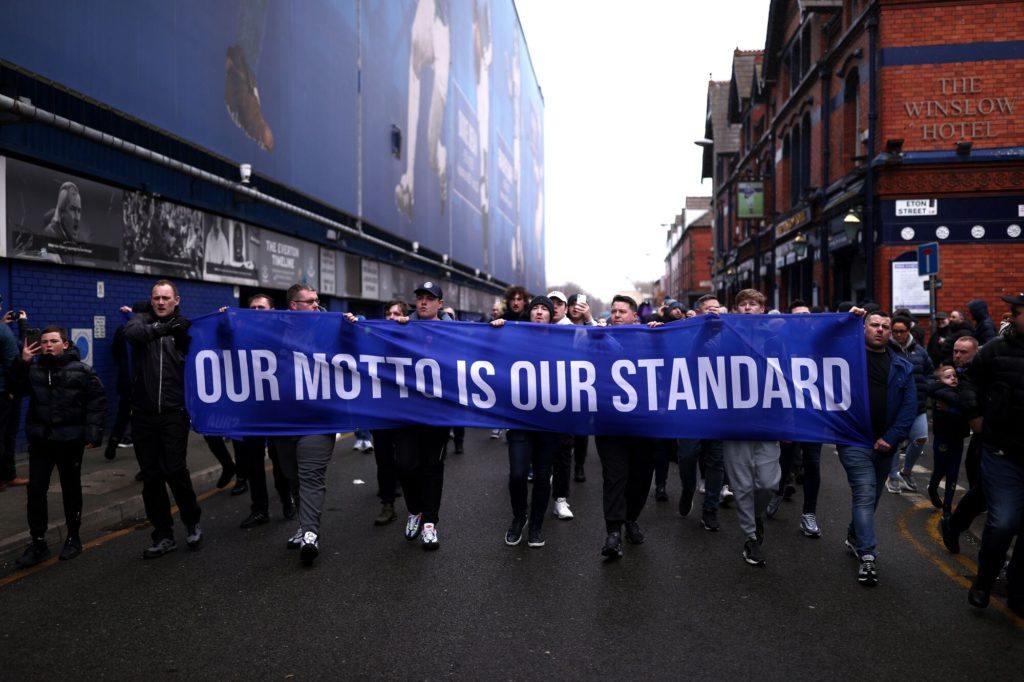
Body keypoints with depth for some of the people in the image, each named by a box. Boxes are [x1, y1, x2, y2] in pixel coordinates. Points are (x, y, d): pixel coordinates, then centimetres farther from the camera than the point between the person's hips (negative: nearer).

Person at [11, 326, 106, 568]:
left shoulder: (82, 371, -5)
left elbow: (97, 401, -7)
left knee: (71, 489, 9)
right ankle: (38, 542, 12)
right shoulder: (34, 369, 6)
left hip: (70, 440, -3)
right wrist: (22, 363, -8)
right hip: (40, 439, 3)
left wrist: (93, 432, -14)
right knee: (36, 489, 1)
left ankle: (73, 538, 23)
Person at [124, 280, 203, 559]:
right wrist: (161, 328, -30)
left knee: (175, 470, -8)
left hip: (174, 413, -2)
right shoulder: (142, 320, 7)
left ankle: (192, 523, 15)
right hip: (143, 414, 2)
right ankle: (163, 535, 18)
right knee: (151, 477, 7)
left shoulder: (184, 328, 6)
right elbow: (130, 332, -16)